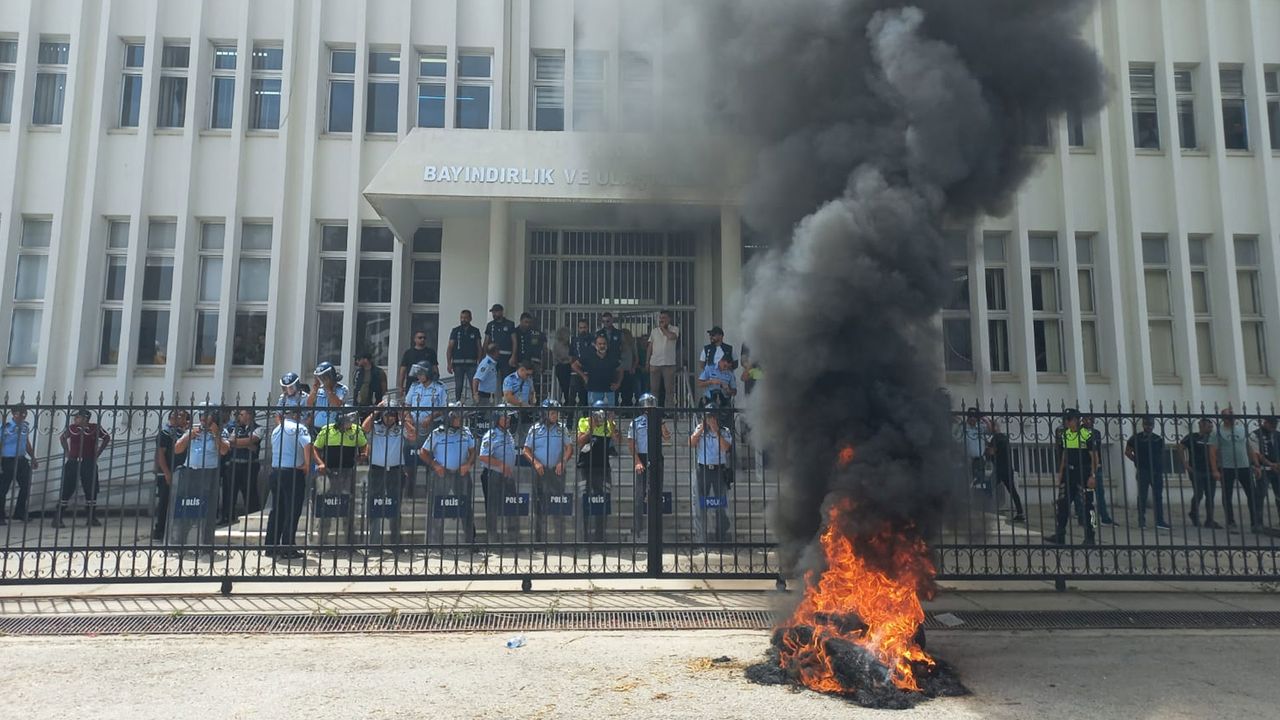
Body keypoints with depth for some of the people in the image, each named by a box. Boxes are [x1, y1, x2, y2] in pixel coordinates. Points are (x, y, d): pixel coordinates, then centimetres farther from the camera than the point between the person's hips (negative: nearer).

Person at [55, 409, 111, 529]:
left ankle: (92, 518, 16)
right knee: (67, 490, -3)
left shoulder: (95, 428, -6)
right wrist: (66, 452, 8)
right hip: (73, 462, 0)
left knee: (91, 490, 4)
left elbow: (107, 438, 9)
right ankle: (57, 518, 3)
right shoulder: (72, 428, -3)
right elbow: (62, 437, 17)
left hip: (89, 463, 0)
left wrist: (98, 453, 5)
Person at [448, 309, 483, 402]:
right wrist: (449, 364, -5)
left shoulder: (475, 331, 8)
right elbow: (449, 348, 4)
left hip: (471, 363, 0)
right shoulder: (455, 331, 7)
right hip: (458, 363, 0)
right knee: (458, 386, 4)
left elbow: (479, 348, 8)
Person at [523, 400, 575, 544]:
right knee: (540, 506, 3)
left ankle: (560, 540, 6)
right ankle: (539, 540, 10)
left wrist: (563, 462, -11)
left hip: (557, 471, 1)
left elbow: (569, 447, 5)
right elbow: (526, 450, 4)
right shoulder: (535, 429, 3)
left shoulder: (562, 428, 6)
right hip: (540, 471, -1)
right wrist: (535, 462, -11)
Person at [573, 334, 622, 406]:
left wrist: (618, 383, 7)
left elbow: (619, 370, 20)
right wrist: (583, 376, 1)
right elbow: (574, 365, 7)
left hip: (609, 392, 2)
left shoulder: (612, 359, 7)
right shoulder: (589, 357, 1)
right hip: (593, 392, -2)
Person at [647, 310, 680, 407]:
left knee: (669, 389, -1)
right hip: (655, 363, 3)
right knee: (654, 389, 5)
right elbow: (650, 347, 13)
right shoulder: (654, 331, 12)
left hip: (669, 364, -2)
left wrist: (663, 327, -6)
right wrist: (647, 362, 7)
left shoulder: (674, 329, 3)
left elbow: (672, 336, -20)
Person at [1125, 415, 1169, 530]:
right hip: (1143, 471, -3)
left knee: (1158, 496, 4)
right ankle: (1141, 521, 4)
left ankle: (1159, 521, 8)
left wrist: (1162, 467, 5)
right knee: (1142, 496, -1)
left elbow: (1162, 454, 14)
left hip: (1157, 470, 3)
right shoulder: (1136, 438, -1)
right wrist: (1138, 462, -2)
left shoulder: (1159, 439, 9)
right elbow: (1127, 452, 3)